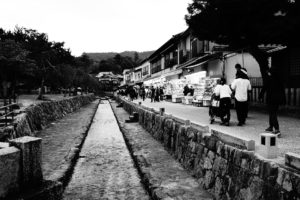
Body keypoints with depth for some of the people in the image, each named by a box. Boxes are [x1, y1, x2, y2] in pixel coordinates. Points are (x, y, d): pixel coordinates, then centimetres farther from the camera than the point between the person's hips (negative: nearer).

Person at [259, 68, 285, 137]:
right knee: (273, 113, 19)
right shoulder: (279, 80, 7)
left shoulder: (269, 79, -9)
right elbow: (282, 89, 10)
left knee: (272, 114, -5)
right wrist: (283, 100, 15)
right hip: (278, 98, 6)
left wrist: (260, 96, 7)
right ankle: (271, 127, 32)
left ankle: (277, 130, -16)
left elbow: (264, 88, -7)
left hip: (271, 98, -6)